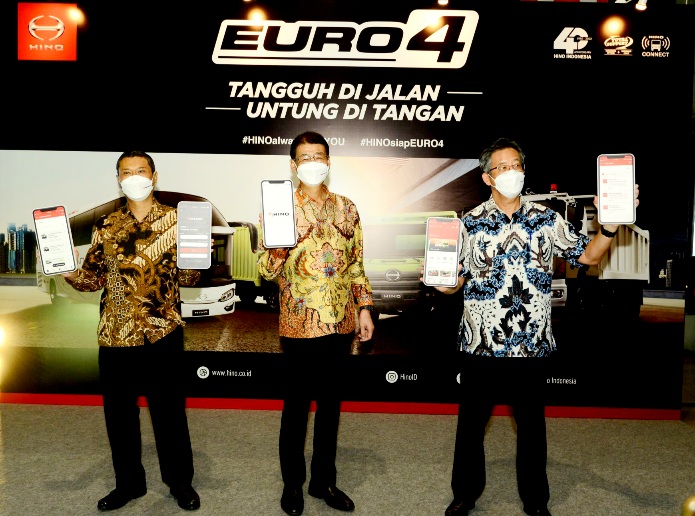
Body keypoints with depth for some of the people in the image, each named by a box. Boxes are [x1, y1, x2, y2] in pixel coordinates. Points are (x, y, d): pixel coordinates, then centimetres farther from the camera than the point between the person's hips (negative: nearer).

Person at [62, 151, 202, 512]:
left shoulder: (175, 220, 0)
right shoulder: (106, 226, 9)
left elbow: (187, 276, -2)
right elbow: (94, 279, 9)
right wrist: (69, 272, -10)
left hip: (161, 333, -3)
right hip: (115, 334, 3)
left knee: (169, 410, 7)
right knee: (118, 412, 13)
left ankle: (180, 481, 27)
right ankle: (128, 482, 33)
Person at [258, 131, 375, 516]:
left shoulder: (346, 208, 8)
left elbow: (356, 264, 12)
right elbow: (267, 270, -7)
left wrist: (365, 307, 7)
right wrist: (278, 247, -26)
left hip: (342, 322, 4)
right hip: (300, 324, -3)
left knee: (331, 402, 14)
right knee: (297, 404, 9)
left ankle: (323, 479, 30)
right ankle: (292, 484, 27)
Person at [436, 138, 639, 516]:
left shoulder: (546, 219, 3)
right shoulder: (470, 223, 0)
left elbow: (588, 256, 0)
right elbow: (454, 281, 2)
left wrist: (611, 224, -16)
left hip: (532, 344, 1)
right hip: (480, 344, -1)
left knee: (532, 424, 15)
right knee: (471, 421, 12)